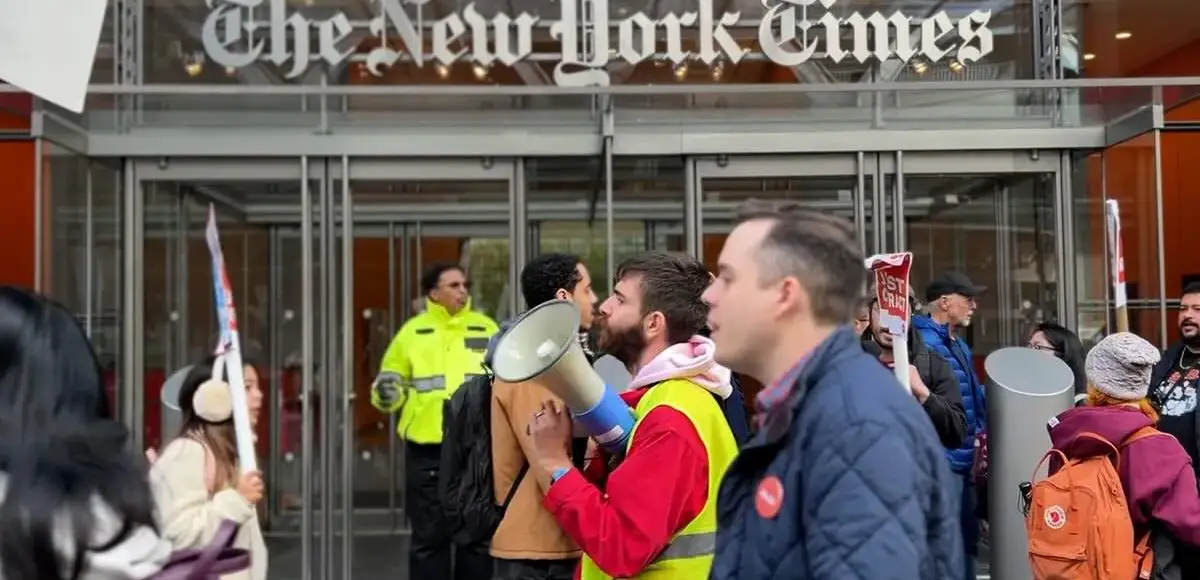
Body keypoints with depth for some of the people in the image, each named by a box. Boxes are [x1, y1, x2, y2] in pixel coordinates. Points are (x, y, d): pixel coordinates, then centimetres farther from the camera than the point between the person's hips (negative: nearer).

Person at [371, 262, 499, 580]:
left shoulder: (486, 329, 8)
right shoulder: (412, 331, 4)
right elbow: (392, 388, 10)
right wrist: (386, 393, -12)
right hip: (427, 450, -1)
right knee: (429, 537, 6)